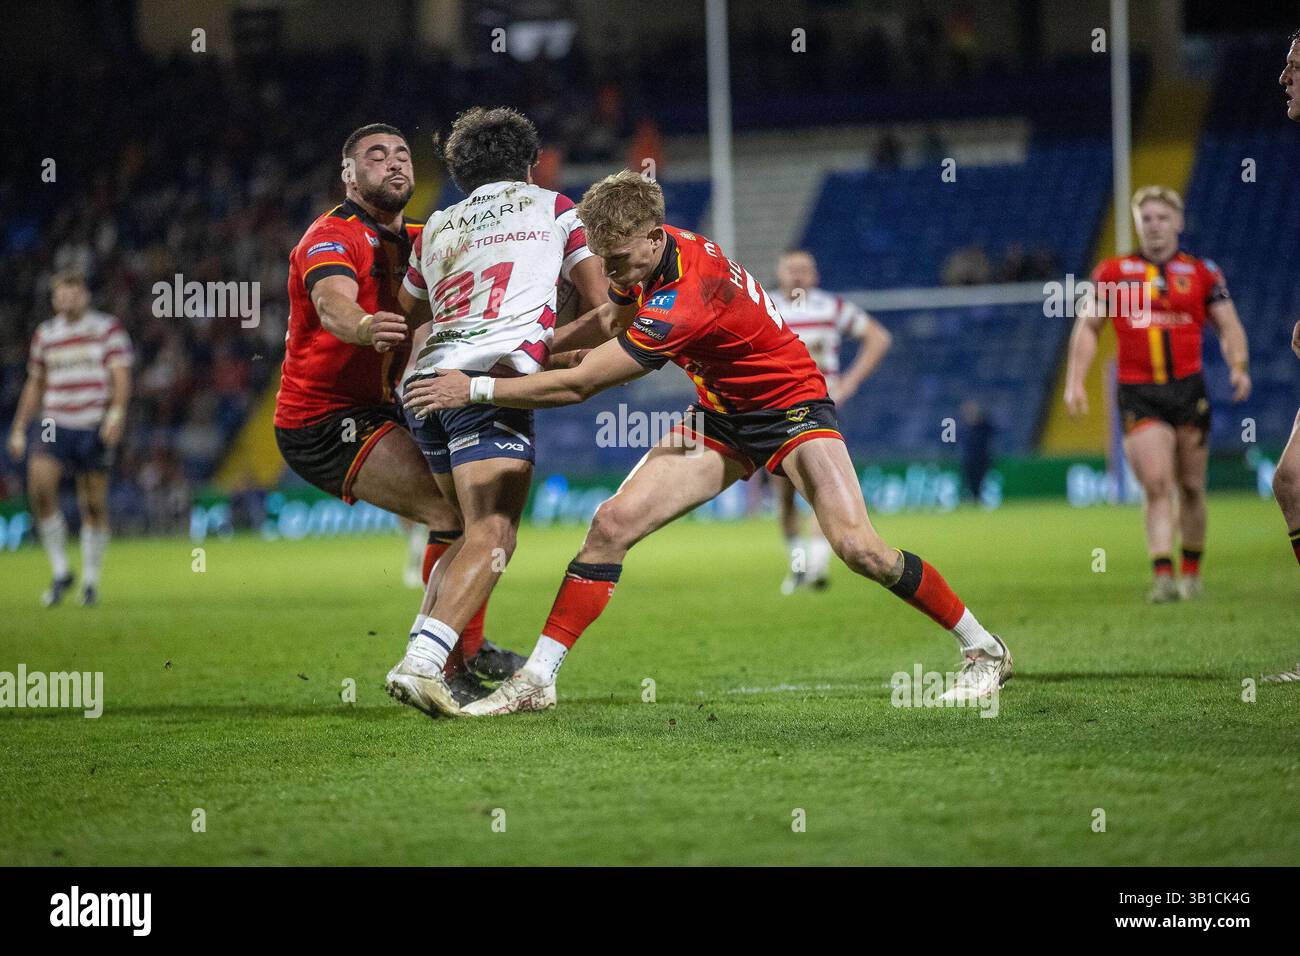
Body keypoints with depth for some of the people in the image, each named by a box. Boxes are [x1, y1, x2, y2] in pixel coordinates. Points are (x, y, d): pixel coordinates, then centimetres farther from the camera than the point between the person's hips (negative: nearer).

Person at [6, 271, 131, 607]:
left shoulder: (108, 328, 2)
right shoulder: (45, 333, 13)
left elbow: (121, 376, -6)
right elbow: (35, 384, 21)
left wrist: (117, 412, -22)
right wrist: (19, 429, 18)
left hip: (95, 427, -2)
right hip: (54, 424, 2)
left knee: (93, 504, 0)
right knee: (40, 485, -21)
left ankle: (90, 582, 15)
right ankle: (60, 571, -8)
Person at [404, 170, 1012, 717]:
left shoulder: (685, 300, -35)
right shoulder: (647, 256, -10)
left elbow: (578, 386, -33)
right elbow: (613, 316, 16)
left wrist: (475, 389, -27)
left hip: (790, 407, -8)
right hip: (721, 417, 8)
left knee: (857, 547, -23)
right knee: (613, 522, -10)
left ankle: (983, 650, -2)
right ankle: (536, 679, -8)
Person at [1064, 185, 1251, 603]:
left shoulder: (1202, 273, 7)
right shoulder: (1113, 272, 6)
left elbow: (1229, 327, 9)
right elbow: (1087, 328, 11)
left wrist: (1239, 366, -10)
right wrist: (1075, 381, 1)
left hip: (1188, 388, 2)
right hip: (1138, 393, -2)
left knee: (1190, 487, 9)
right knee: (1156, 485, -16)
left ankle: (1191, 573, 24)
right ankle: (1163, 577, -23)